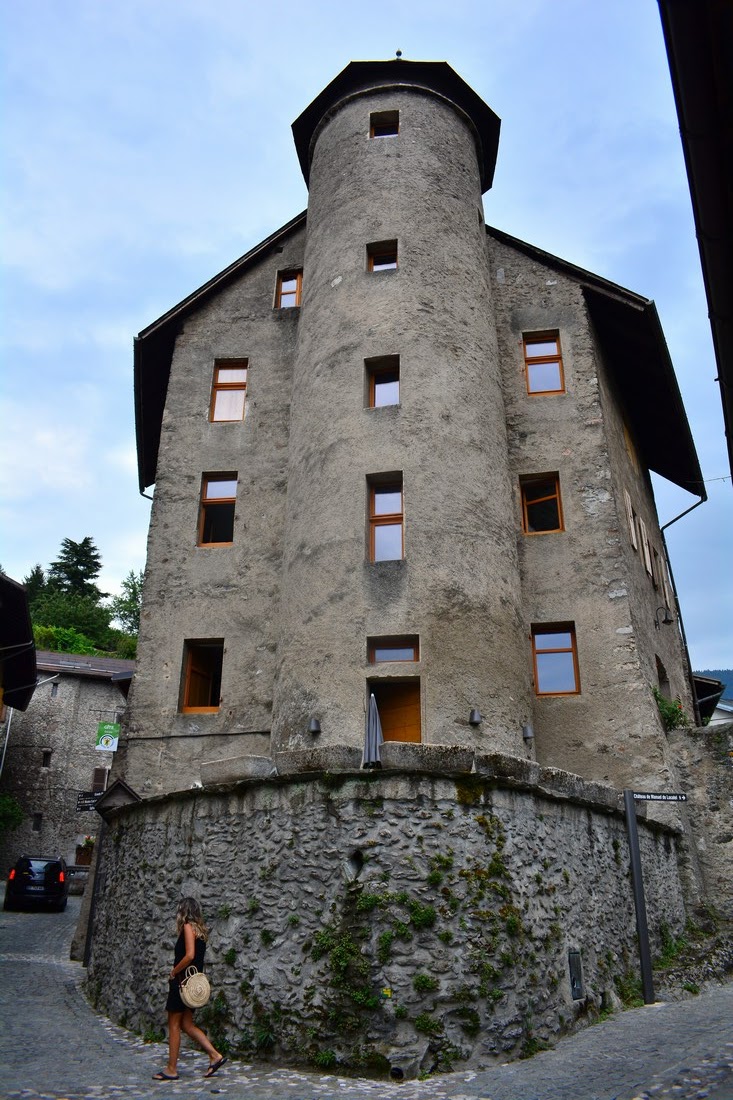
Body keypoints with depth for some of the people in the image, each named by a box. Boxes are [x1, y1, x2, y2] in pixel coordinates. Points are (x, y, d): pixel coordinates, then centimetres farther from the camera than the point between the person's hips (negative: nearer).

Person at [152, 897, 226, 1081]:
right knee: (187, 1024, 12)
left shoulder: (188, 927, -13)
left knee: (174, 1025, 3)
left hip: (183, 981, -8)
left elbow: (189, 955, -23)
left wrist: (173, 973, -12)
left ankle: (171, 1070, 10)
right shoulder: (200, 929, 13)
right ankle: (215, 1055, 7)